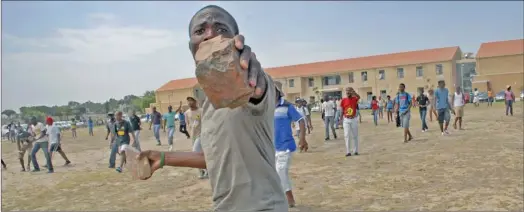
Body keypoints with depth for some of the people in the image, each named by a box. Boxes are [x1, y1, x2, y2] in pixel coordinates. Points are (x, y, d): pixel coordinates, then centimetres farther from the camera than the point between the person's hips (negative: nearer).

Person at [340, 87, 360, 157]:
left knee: (355, 136, 9)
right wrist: (341, 121, 3)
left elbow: (359, 97, -28)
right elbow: (342, 111, 4)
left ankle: (355, 151, 19)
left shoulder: (355, 99, -2)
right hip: (346, 120, 0)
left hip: (354, 119, 0)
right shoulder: (343, 100, 1)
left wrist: (353, 91, -37)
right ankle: (348, 152, -1)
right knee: (347, 136, -4)